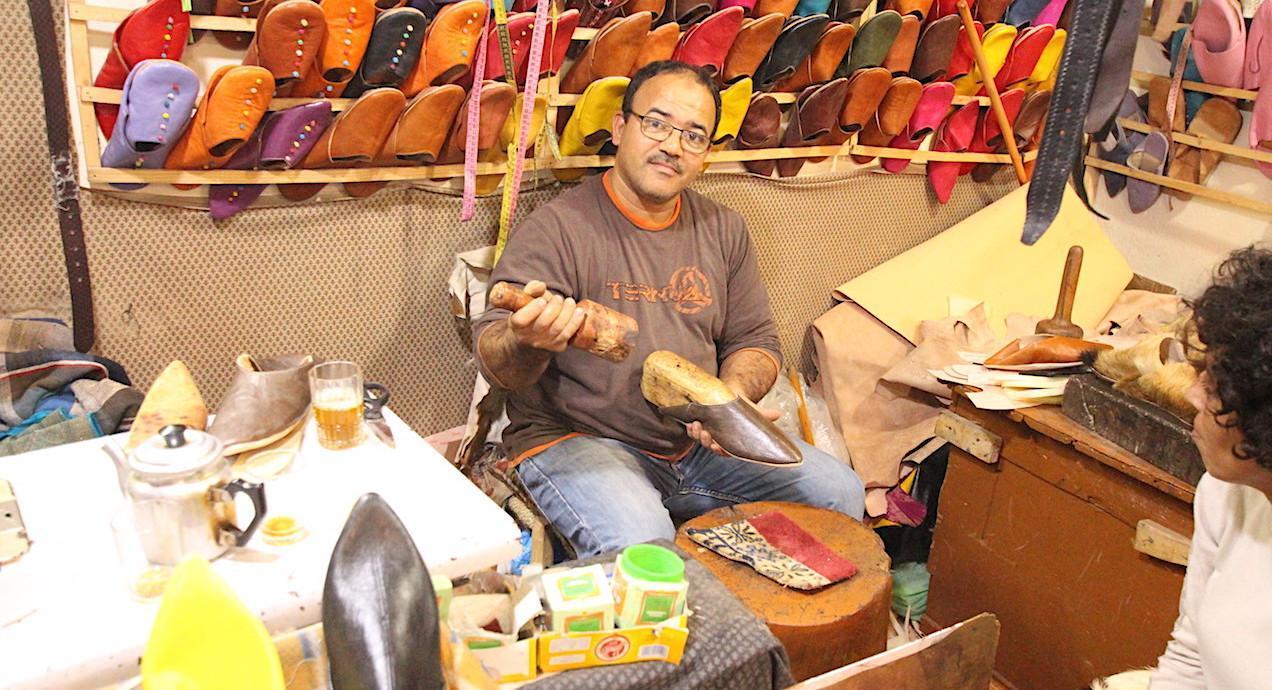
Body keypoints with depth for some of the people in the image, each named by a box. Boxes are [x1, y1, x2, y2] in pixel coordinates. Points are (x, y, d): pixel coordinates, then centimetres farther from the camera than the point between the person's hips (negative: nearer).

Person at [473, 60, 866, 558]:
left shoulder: (723, 231, 10)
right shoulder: (557, 228, -10)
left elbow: (755, 340, 13)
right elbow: (493, 361, -16)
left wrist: (733, 394, -10)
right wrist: (528, 343, -41)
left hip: (701, 442, 6)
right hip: (577, 440, -6)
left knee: (839, 491, -2)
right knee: (641, 545, -34)